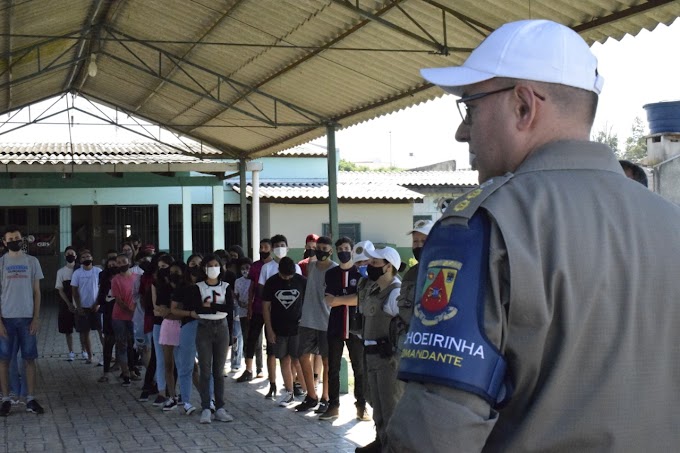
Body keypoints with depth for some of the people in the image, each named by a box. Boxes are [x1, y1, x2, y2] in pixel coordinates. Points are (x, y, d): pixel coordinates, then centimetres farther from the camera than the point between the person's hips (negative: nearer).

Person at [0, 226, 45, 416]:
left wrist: (36, 318, -2)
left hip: (27, 318, 1)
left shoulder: (32, 261, 5)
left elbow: (36, 292, 7)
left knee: (29, 359, 3)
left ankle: (31, 399, 8)